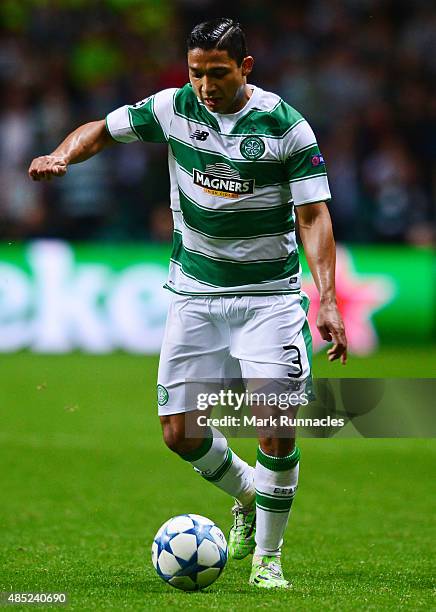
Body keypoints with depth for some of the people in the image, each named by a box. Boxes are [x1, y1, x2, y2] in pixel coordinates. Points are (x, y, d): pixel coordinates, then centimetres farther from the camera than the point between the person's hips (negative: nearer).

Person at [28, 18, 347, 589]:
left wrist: (328, 299, -20)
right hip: (194, 290, 3)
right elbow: (103, 128, 10)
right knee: (180, 431, 0)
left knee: (277, 428, -15)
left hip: (268, 294, -3)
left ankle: (267, 556, 4)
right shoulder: (173, 108, -3)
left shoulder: (287, 127, -11)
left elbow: (313, 215, -11)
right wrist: (62, 155, -12)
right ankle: (247, 498, 30)